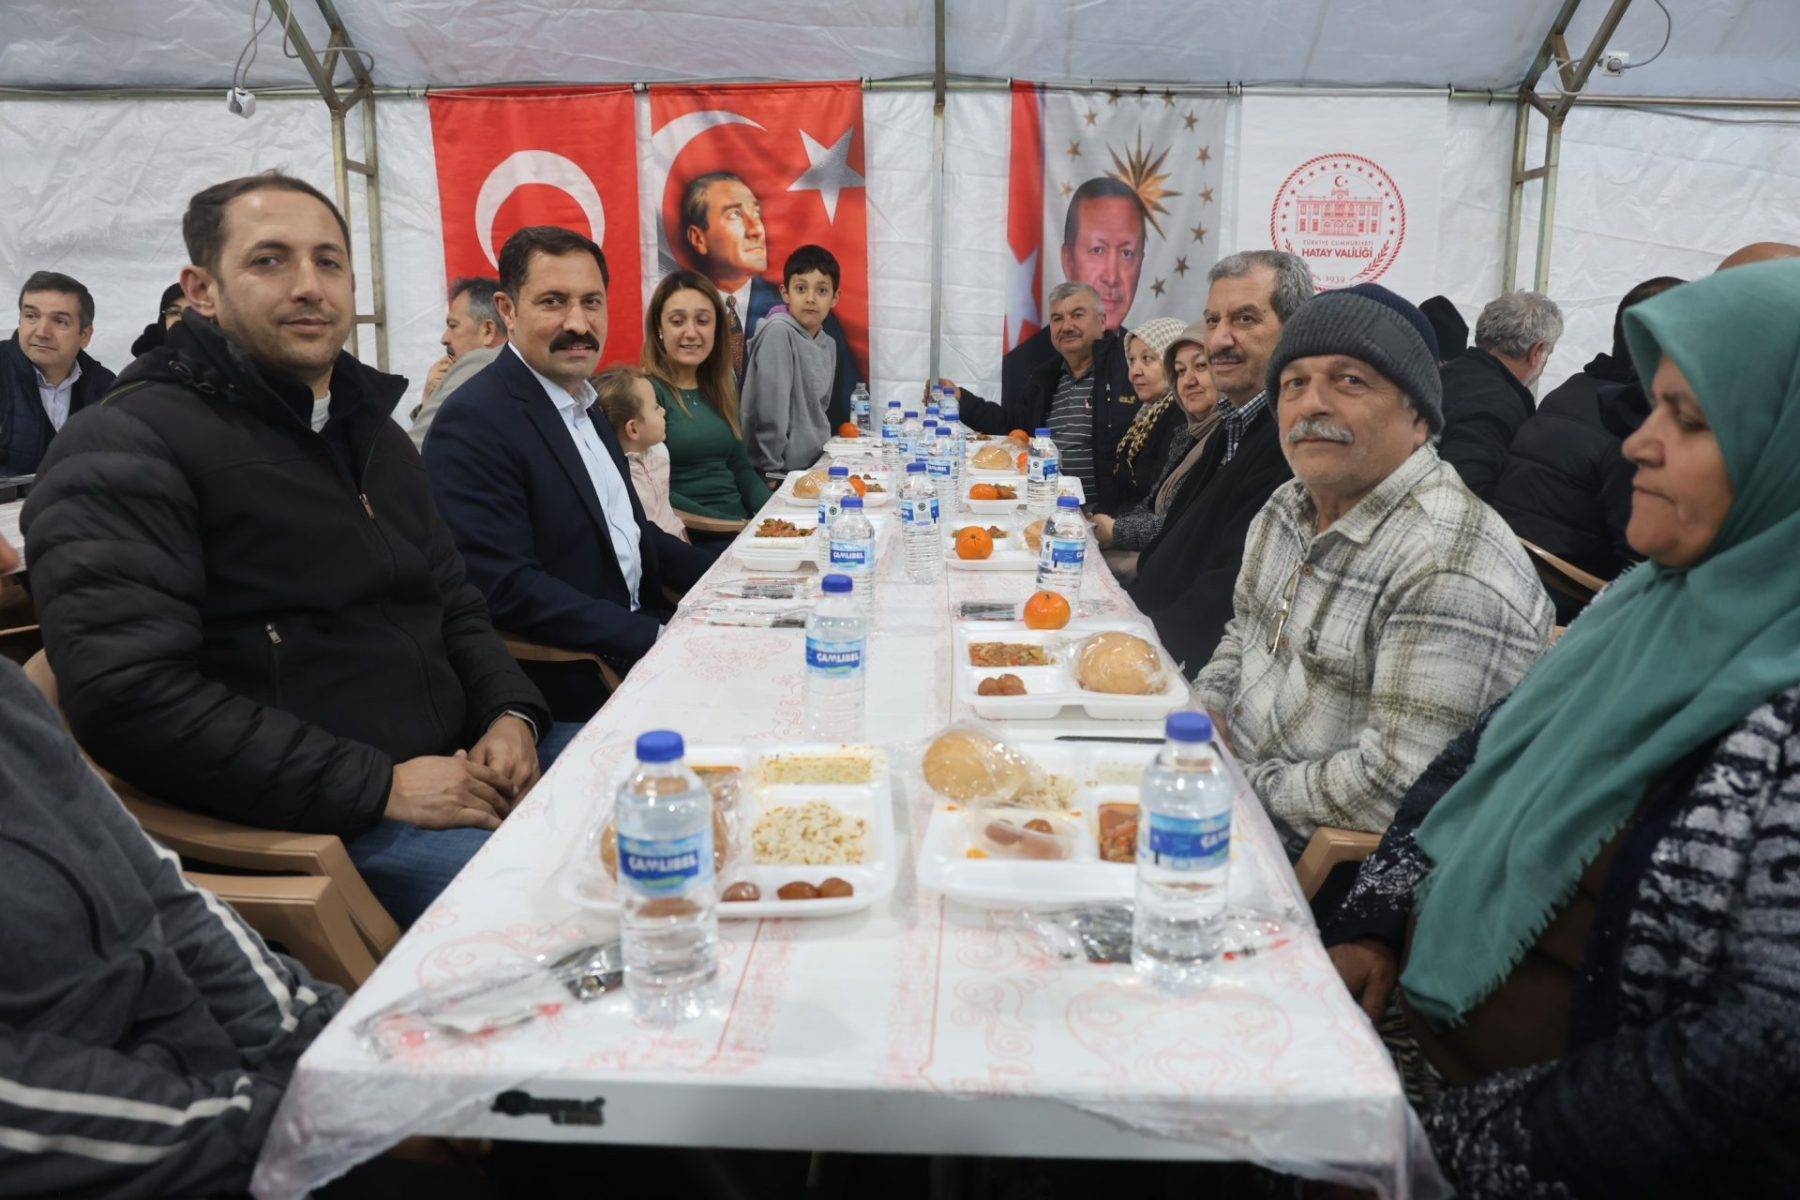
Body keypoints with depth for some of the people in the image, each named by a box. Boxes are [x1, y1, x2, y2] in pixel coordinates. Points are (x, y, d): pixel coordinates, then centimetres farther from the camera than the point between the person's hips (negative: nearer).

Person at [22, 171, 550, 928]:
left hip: (459, 770, 8)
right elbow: (128, 695, -20)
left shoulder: (373, 431, 19)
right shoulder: (127, 448, -8)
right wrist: (381, 787, -22)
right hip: (304, 829, -8)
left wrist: (511, 715, 1)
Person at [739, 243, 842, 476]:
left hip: (813, 465, 7)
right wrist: (774, 466, -15)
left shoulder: (828, 346, 12)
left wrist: (821, 452, 12)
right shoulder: (778, 332, -11)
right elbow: (770, 408, -15)